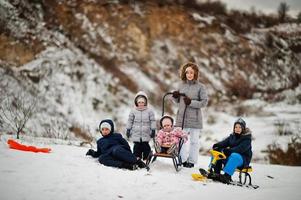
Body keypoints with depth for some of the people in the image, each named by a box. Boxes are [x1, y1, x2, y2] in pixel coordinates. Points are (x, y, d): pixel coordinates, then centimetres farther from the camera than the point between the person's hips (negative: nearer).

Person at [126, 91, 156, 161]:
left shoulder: (149, 111, -2)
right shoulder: (133, 111, 1)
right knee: (137, 146, 4)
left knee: (145, 146, 5)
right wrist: (128, 130, 6)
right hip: (136, 134, 1)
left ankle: (146, 158, 14)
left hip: (146, 134, -1)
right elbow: (130, 121, 7)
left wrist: (153, 130, -2)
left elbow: (152, 121, 1)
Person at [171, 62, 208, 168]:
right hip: (182, 117, 4)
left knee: (194, 141, 5)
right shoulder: (181, 85, 8)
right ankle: (182, 159, 18)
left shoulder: (200, 87, -5)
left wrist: (191, 102, -18)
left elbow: (204, 102, -8)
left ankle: (192, 161, 13)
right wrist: (175, 97, -4)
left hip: (194, 118, -4)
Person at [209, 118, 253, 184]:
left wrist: (229, 150, -38)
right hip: (230, 156, 7)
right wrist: (217, 145, -24)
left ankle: (227, 176, -51)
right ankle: (216, 173, -19)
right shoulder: (232, 136, 12)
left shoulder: (247, 138, -9)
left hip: (243, 159, -7)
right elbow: (225, 142, -2)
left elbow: (241, 149, -24)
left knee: (234, 156, -40)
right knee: (217, 151, -9)